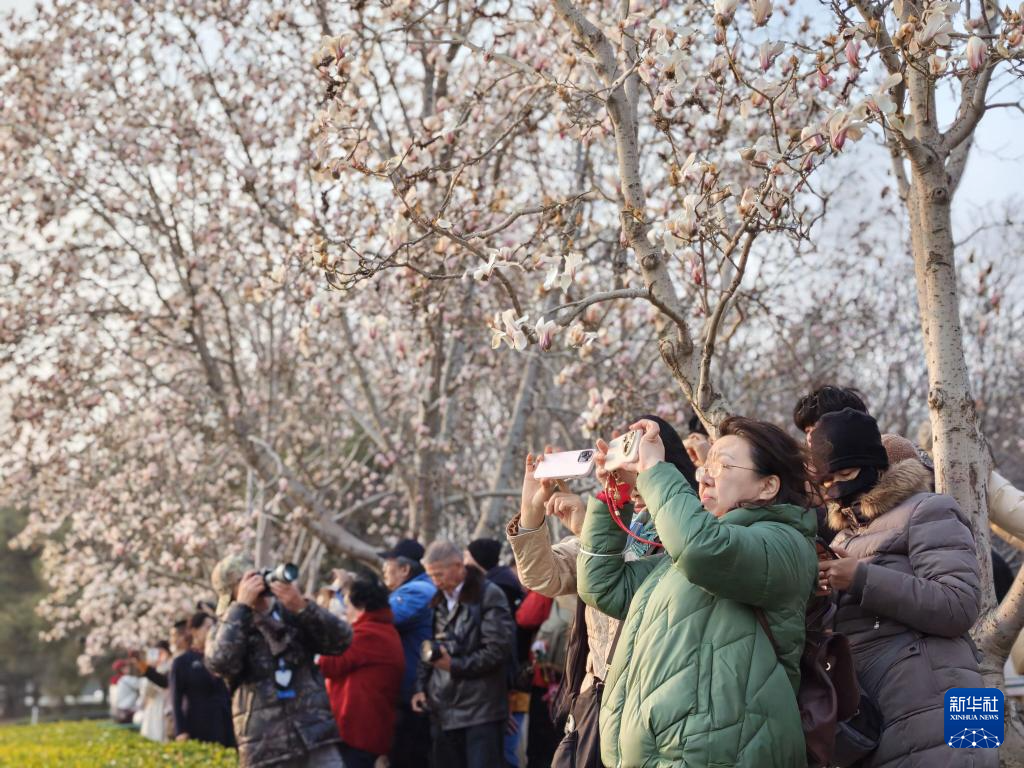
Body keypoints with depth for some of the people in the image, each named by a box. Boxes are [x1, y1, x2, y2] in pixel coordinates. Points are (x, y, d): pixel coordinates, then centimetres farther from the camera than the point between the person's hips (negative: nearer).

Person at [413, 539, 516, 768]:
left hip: (480, 711, -6)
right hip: (444, 711, 6)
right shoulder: (438, 601, 15)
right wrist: (422, 687, 6)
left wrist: (456, 665, -13)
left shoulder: (489, 595, -5)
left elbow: (498, 648, -12)